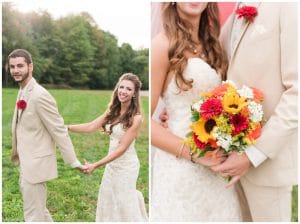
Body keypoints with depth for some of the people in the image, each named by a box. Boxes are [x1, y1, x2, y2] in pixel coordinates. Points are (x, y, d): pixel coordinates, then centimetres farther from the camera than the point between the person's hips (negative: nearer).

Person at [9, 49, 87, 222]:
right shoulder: (22, 92, 8)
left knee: (34, 215, 2)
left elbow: (59, 131, -20)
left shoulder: (40, 95, -21)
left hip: (36, 164, -9)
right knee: (40, 212, 22)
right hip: (27, 163, 9)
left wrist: (74, 162, -16)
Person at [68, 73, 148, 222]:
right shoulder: (113, 111, 0)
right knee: (108, 200, 20)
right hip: (112, 163, 6)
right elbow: (91, 127, -1)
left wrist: (96, 165, -26)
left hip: (126, 165, -6)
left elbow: (122, 148, -23)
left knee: (124, 203, 9)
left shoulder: (135, 118, -20)